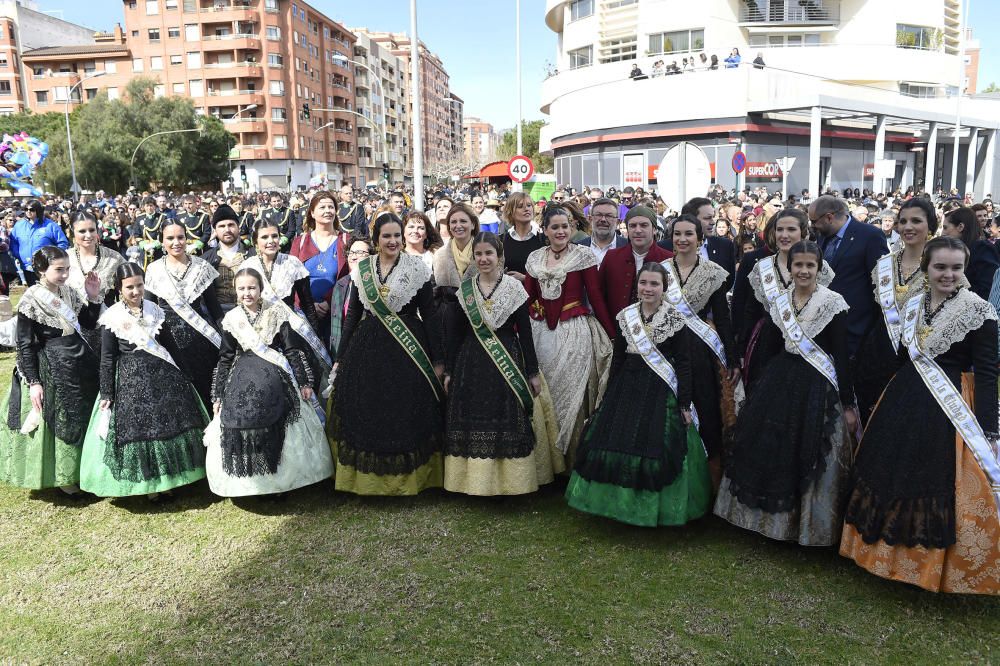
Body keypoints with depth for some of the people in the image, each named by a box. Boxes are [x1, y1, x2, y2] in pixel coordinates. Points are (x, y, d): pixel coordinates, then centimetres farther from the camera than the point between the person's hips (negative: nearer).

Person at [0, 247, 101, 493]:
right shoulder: (31, 300, -15)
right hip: (50, 368, -6)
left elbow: (88, 324, 11)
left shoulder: (68, 293, 2)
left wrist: (93, 298, -4)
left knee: (81, 417, 16)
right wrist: (33, 382, -16)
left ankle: (77, 470, 34)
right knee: (54, 421, 6)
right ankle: (59, 477, 22)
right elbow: (24, 346, -13)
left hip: (78, 361, 7)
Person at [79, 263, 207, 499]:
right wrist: (106, 394, -7)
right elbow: (107, 359, -5)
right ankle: (145, 483, 18)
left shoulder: (154, 309, 4)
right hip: (130, 380, -4)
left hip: (162, 375, 4)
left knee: (168, 425, 8)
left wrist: (180, 376, 13)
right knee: (135, 428, 2)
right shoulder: (112, 318, -7)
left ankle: (164, 479, 24)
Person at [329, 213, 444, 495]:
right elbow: (352, 314, 10)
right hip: (368, 349, 3)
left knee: (407, 416, 3)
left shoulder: (417, 268, -2)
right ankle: (368, 477, 22)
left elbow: (430, 315, -2)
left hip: (409, 349, -3)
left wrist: (438, 359, -4)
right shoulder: (361, 269, 6)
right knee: (365, 416, 6)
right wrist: (340, 358, 9)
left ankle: (410, 478, 19)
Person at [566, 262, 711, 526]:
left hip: (661, 393, -4)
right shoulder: (625, 316, 4)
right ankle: (623, 502, 26)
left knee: (657, 449, 1)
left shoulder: (674, 319, -7)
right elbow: (618, 358, 9)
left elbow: (683, 363, -6)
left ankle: (659, 508, 22)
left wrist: (685, 403, -8)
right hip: (627, 388, 4)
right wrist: (609, 395, 10)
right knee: (619, 444, 7)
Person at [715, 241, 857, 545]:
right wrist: (757, 390, 12)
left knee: (811, 458, 2)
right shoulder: (778, 302, 6)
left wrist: (848, 404, -11)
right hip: (779, 383, 5)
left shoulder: (833, 302, -10)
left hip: (818, 388, -5)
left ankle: (811, 526, 21)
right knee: (770, 452, 10)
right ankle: (771, 519, 29)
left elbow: (842, 355, -10)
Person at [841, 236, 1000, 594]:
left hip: (951, 410, -6)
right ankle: (893, 556, 31)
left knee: (941, 485, -1)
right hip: (902, 402, 6)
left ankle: (937, 568, 18)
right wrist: (891, 400, 15)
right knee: (895, 476, 12)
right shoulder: (913, 304, 6)